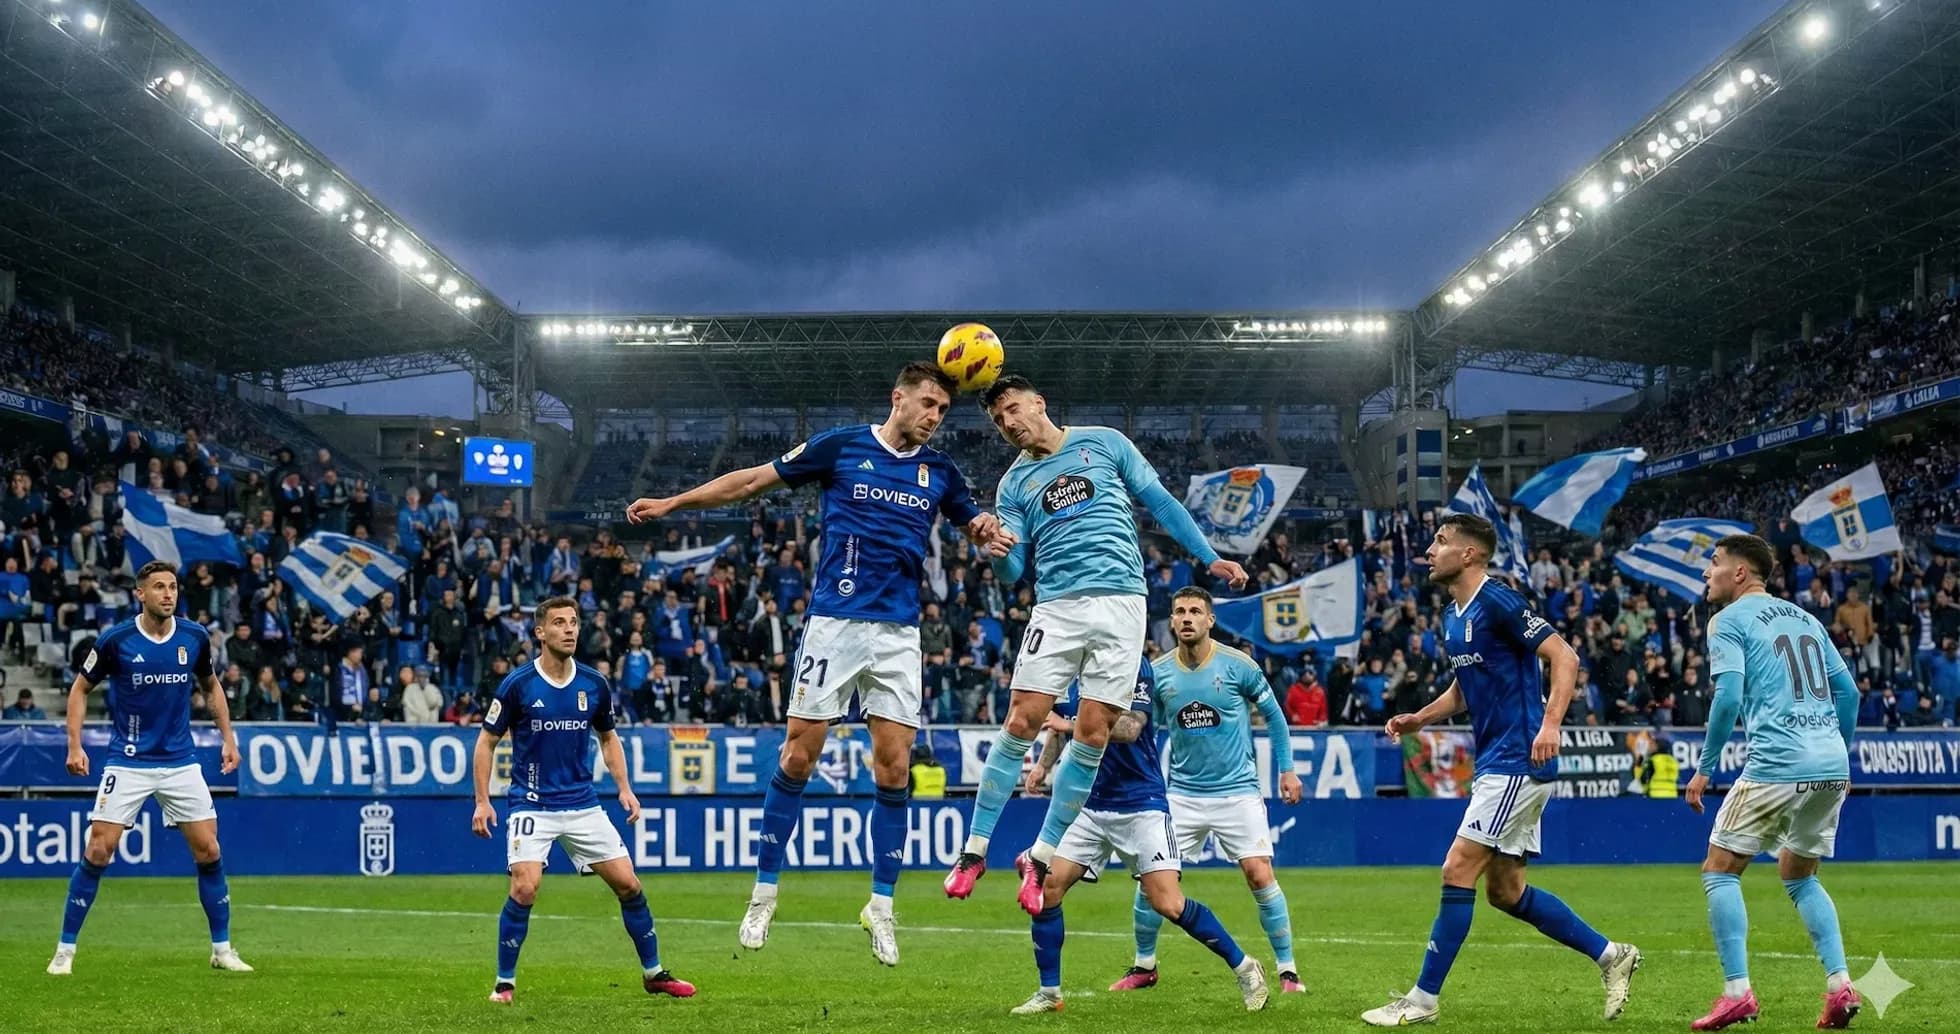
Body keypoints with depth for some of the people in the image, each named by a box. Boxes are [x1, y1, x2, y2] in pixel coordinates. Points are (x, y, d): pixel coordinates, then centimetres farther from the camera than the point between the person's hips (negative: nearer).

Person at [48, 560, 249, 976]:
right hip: (127, 762, -2)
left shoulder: (195, 638, -2)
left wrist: (228, 738, 9)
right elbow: (80, 688, 3)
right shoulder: (115, 641, -10)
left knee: (208, 851, -1)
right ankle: (65, 950, 4)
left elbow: (211, 686, 16)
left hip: (181, 761, 3)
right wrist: (75, 745, -6)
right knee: (98, 851, -8)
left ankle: (222, 949, 12)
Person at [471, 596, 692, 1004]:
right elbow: (487, 741, -1)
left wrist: (624, 787, 5)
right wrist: (482, 801, -7)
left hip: (583, 805, 4)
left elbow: (608, 737, 17)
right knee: (524, 889, -19)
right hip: (532, 805, -4)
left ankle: (653, 973, 18)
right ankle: (504, 983, -2)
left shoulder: (594, 684, 1)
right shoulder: (518, 685, -9)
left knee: (628, 884, 1)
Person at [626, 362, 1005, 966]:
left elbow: (978, 525, 20)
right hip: (835, 622, -3)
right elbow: (755, 480, 6)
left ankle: (882, 905, 9)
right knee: (799, 754, -3)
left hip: (899, 633, 3)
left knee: (894, 767, -1)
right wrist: (672, 503, 4)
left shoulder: (938, 471, 10)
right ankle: (764, 891, 10)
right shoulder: (842, 447, 1)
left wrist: (986, 531, -5)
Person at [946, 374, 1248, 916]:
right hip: (1057, 607, 1)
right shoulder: (1014, 483, 14)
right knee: (1021, 723, -9)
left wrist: (1211, 557, 6)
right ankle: (975, 850, -1)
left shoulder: (1104, 443, 9)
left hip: (1120, 601, -1)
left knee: (1092, 734, -5)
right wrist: (997, 552, -16)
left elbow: (1161, 502, 12)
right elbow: (1012, 572, 8)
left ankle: (1041, 858, 4)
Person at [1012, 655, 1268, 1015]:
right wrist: (1043, 765, 5)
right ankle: (1048, 993, 9)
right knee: (1047, 887, -6)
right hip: (1088, 806, 6)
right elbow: (1059, 726, 22)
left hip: (1140, 805, -6)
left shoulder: (1135, 666, -12)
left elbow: (1130, 728, -25)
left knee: (1168, 904, -12)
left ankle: (1244, 968, 8)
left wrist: (1073, 725, -32)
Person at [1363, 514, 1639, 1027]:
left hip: (1517, 761, -10)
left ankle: (1423, 998, -4)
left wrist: (1550, 724, -30)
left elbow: (1565, 658, -17)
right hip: (1495, 765, 10)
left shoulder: (1498, 602, -13)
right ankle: (1610, 955, 20)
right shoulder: (1452, 615, 14)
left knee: (1458, 872, -10)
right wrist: (1418, 719, 10)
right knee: (1505, 890, 11)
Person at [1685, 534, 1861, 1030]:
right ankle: (1840, 986, 8)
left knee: (1720, 871, 4)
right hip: (1831, 766, 7)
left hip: (1776, 766, -7)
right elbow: (1848, 693, 19)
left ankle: (1737, 991, -6)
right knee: (1798, 876, 22)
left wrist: (1704, 768, -6)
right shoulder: (1805, 619, 20)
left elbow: (1729, 697, -12)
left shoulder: (1729, 620, 0)